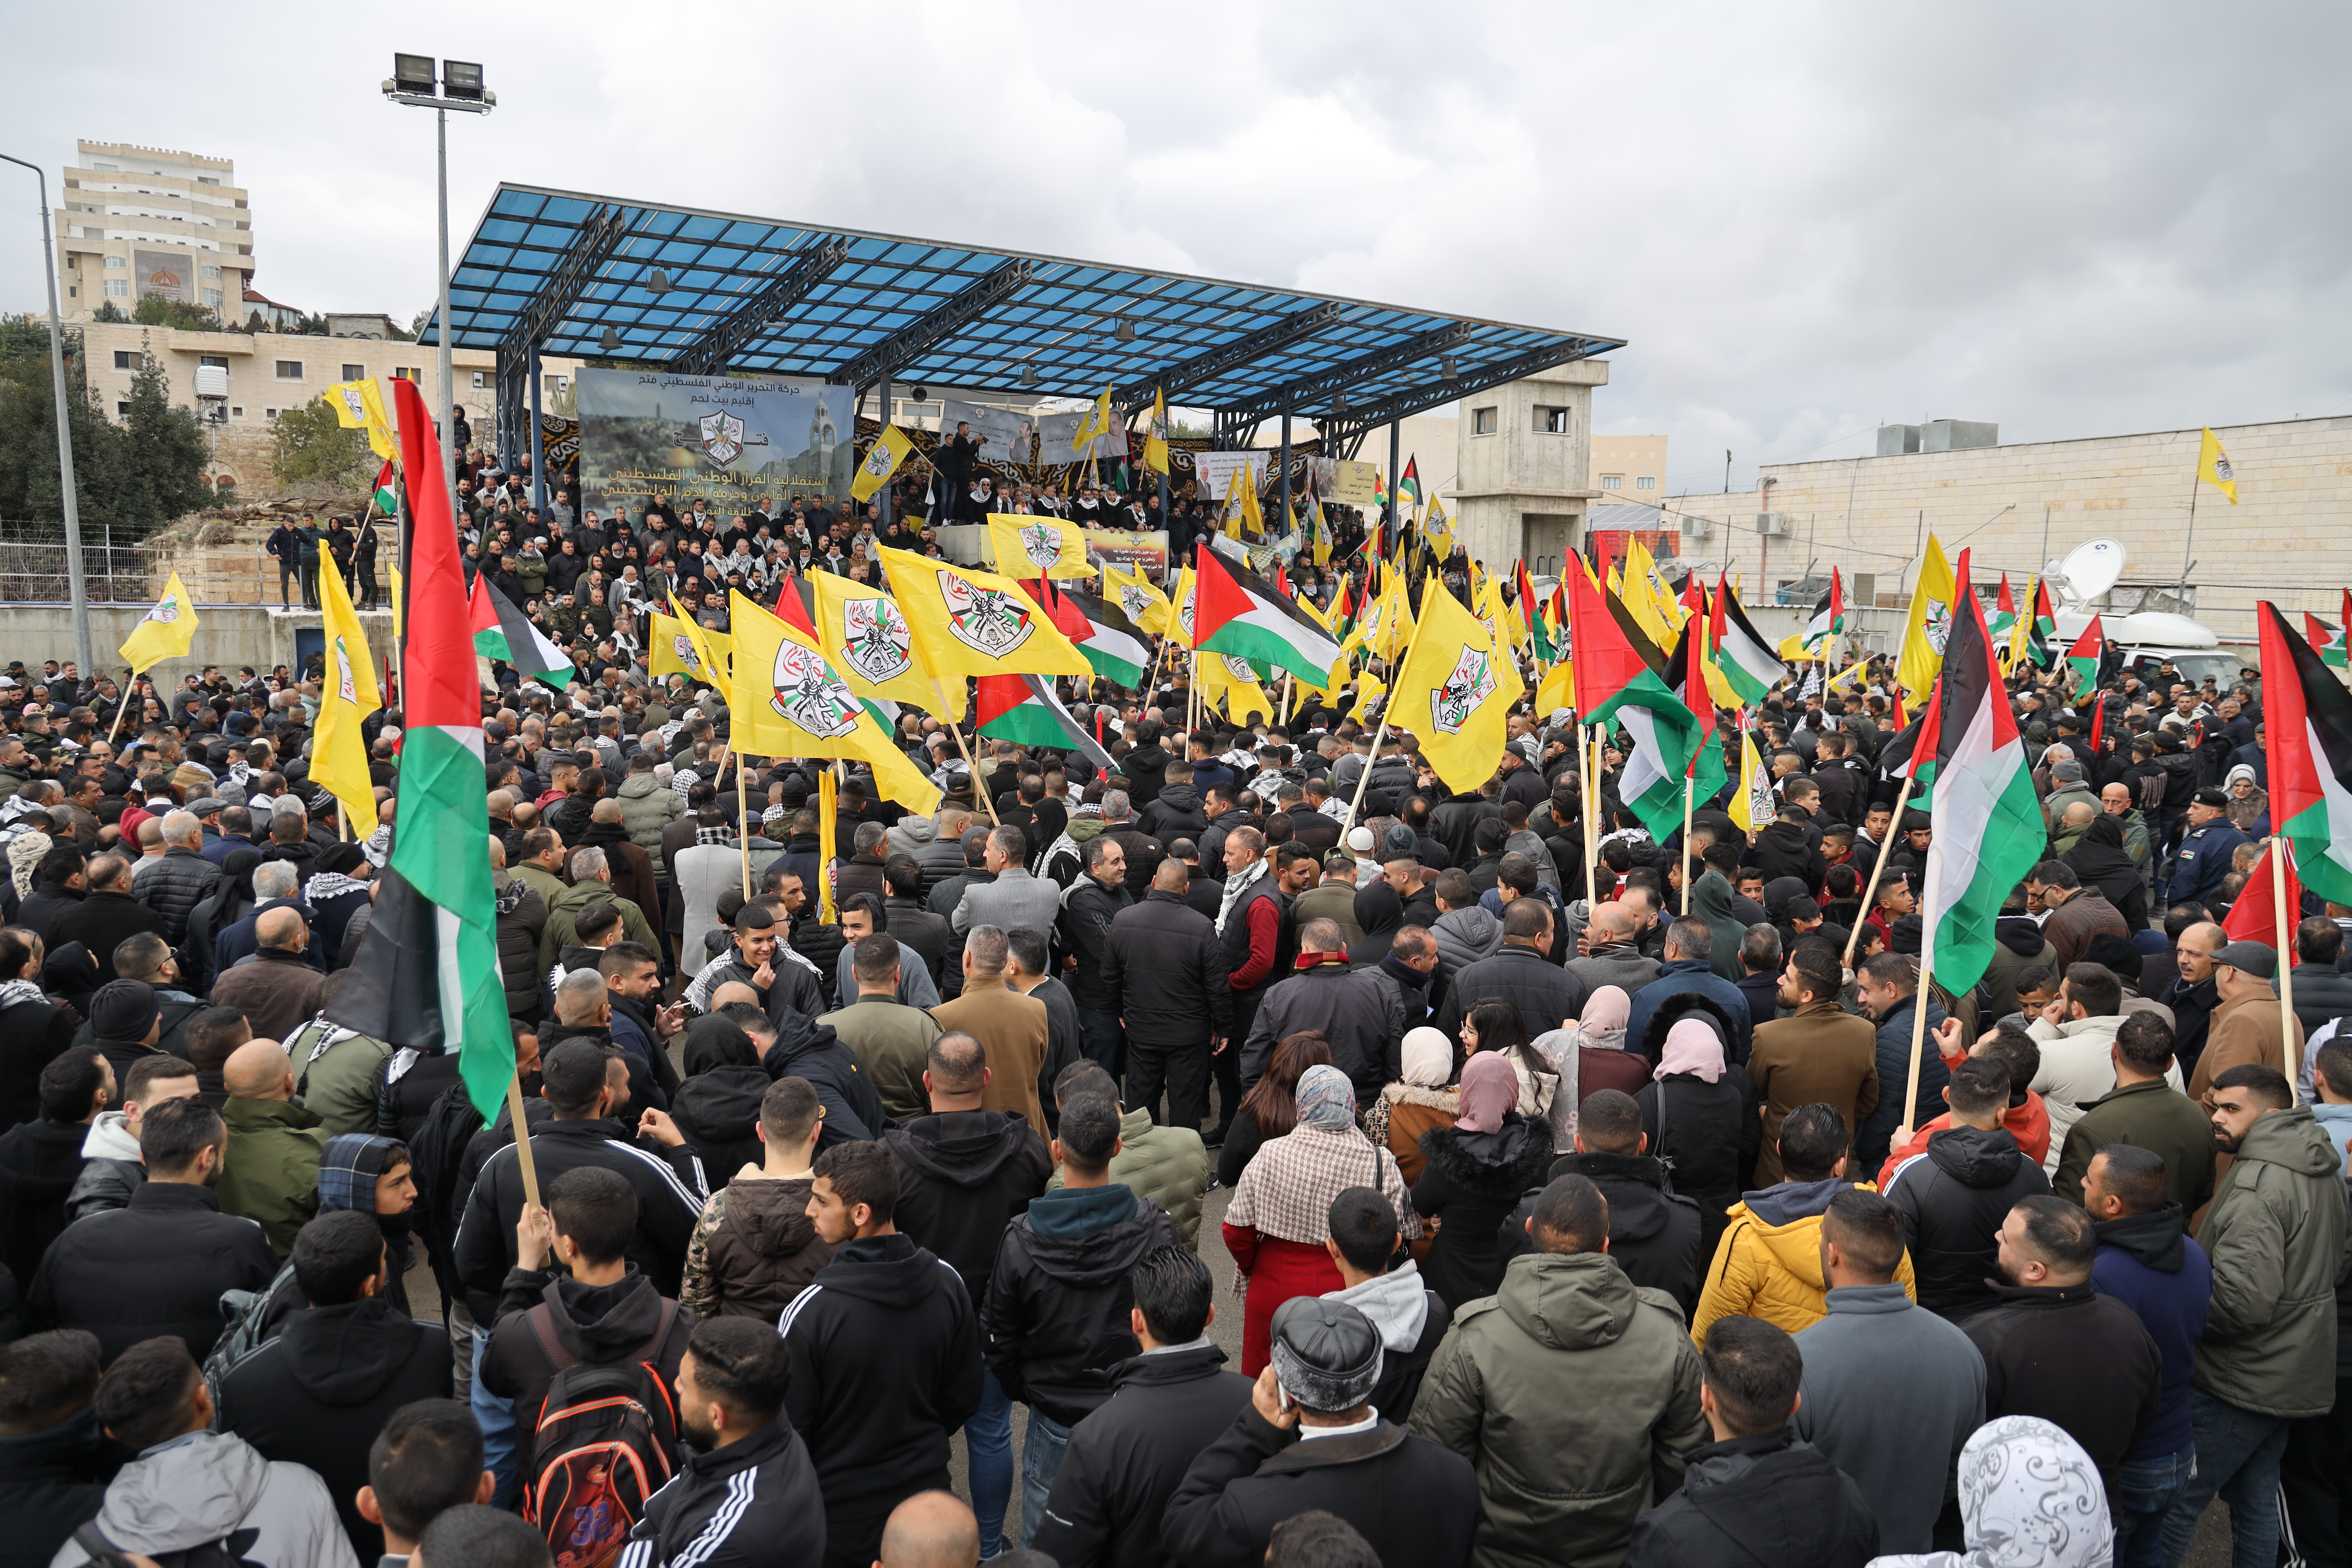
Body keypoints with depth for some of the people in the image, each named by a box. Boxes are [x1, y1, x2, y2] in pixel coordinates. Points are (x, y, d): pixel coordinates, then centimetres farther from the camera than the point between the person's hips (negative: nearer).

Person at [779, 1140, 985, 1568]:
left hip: (840, 1511, -4)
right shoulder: (948, 1282, -12)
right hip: (925, 1489, 4)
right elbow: (965, 1398, 0)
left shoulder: (811, 1309, -27)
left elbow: (789, 1425, -15)